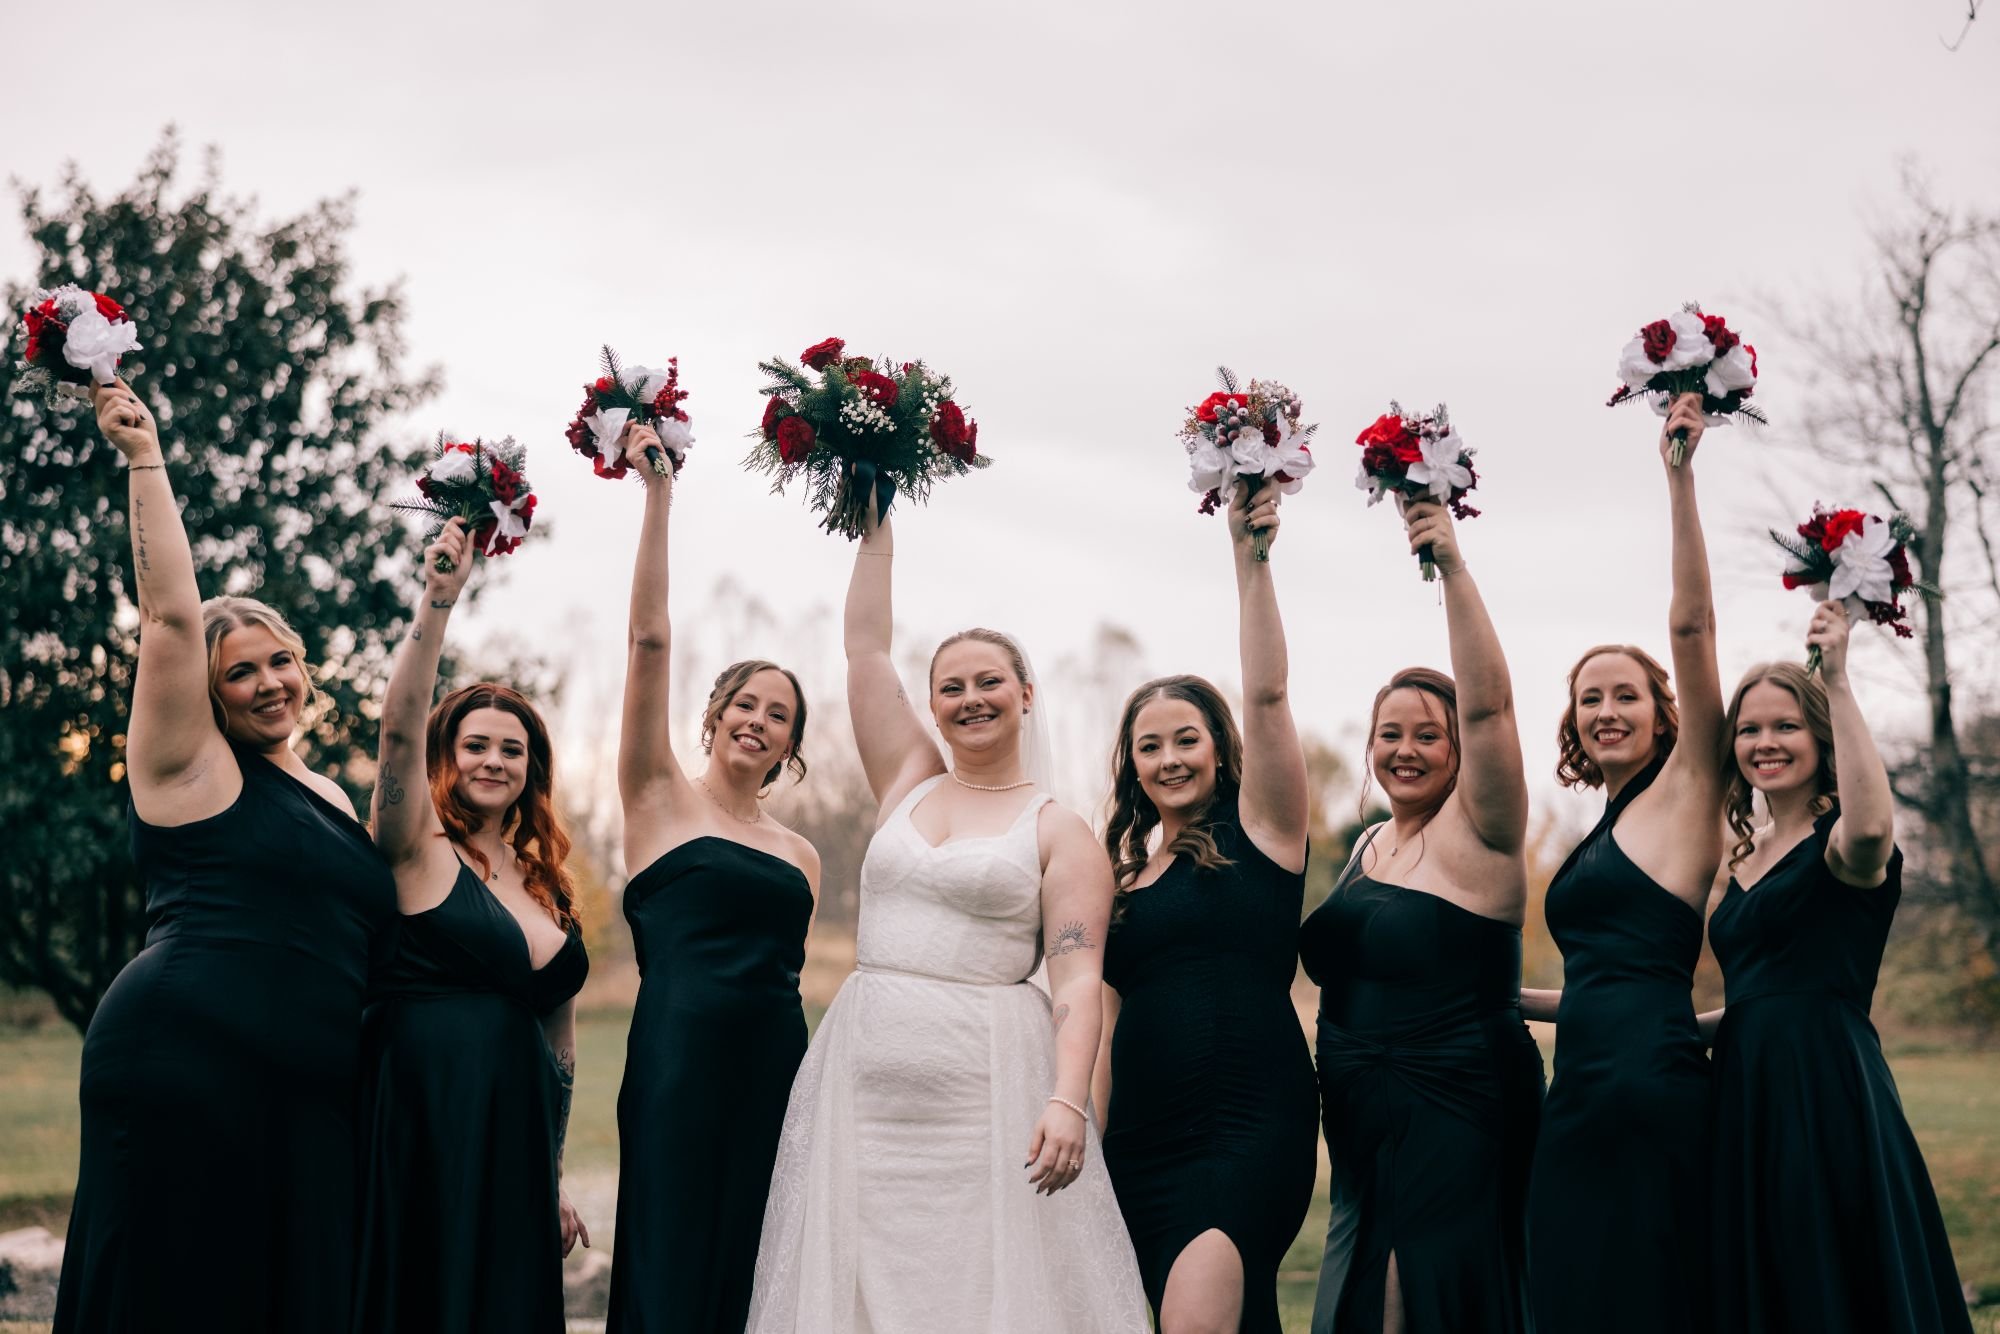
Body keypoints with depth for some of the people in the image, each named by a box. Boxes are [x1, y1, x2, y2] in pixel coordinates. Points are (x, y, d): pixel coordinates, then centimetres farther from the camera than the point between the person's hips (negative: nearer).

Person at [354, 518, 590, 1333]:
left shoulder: (548, 889, 16)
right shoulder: (420, 854, 0)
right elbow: (400, 727, -18)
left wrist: (553, 1180, 20)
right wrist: (438, 601, -26)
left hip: (514, 1153, 6)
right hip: (416, 1138, -6)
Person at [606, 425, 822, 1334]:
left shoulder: (801, 856, 16)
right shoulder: (662, 799, 4)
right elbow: (649, 639, -4)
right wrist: (658, 489, -8)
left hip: (776, 1080, 5)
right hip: (678, 1072, -5)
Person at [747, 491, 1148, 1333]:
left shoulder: (1060, 835, 2)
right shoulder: (907, 785, 14)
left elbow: (1077, 979, -7)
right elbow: (864, 643, 12)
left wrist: (1068, 1101, -20)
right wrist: (875, 521, 12)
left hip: (988, 1085, -4)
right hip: (865, 1074, 4)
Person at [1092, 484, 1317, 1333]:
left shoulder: (1257, 832, 4)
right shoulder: (1124, 875, 17)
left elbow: (1267, 694, -9)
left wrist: (1249, 555, -15)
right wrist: (1086, 1146, 11)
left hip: (1249, 1128, -5)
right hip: (1142, 1143, 5)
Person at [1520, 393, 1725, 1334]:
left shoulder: (1684, 791, 1)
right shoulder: (1600, 835, 22)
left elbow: (1692, 625, -8)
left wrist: (1679, 477, -12)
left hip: (1649, 1093, -8)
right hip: (1582, 1103, 8)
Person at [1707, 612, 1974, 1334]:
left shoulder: (1835, 841, -7)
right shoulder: (1746, 859, 16)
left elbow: (1871, 827, -33)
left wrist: (1838, 682, -29)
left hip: (1828, 1096, -8)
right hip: (1746, 1096, 8)